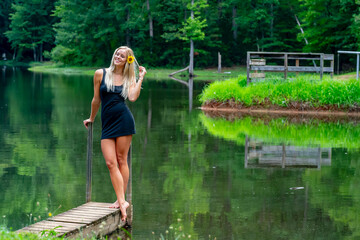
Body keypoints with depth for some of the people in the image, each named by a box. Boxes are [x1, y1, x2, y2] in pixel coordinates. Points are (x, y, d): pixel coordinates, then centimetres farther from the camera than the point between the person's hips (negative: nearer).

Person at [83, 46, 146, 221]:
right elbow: (96, 99, 18)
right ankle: (122, 201, -5)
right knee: (110, 163, -6)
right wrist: (91, 118, 25)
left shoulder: (129, 79, 9)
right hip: (107, 123, 1)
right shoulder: (101, 74, 9)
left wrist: (141, 78, -4)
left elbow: (133, 97, -11)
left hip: (123, 120, -1)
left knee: (121, 160, 1)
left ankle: (121, 199, 9)